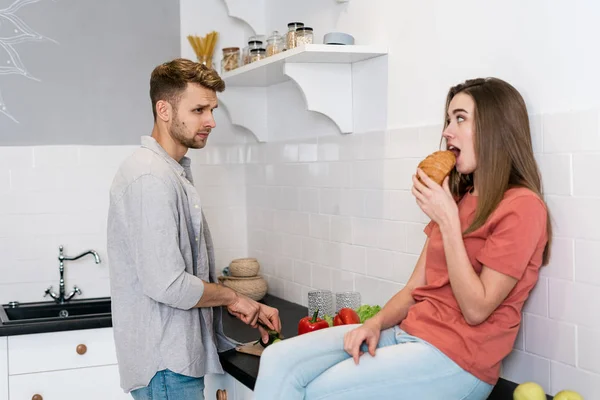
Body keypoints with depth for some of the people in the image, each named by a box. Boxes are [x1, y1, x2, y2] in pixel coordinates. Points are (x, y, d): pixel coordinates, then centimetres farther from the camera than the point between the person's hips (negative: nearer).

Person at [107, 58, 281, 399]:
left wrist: (247, 307, 8)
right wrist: (232, 297, -10)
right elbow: (167, 285, -25)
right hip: (166, 363, -10)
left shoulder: (175, 172, 13)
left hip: (179, 353, 10)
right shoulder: (151, 178, -20)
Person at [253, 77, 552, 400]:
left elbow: (476, 309, -14)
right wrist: (376, 323, -5)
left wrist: (447, 221, -15)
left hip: (457, 357, -7)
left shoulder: (522, 206, -10)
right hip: (407, 332, 8)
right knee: (280, 360, -12)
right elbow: (415, 288, 14)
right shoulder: (458, 198, 17)